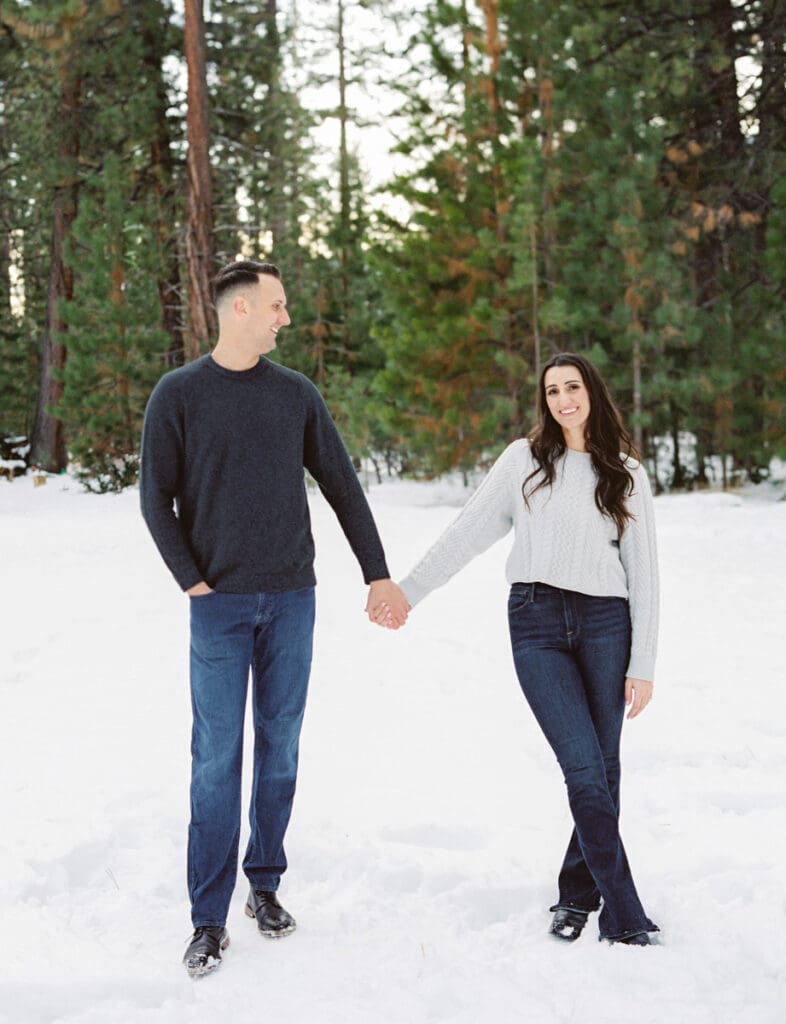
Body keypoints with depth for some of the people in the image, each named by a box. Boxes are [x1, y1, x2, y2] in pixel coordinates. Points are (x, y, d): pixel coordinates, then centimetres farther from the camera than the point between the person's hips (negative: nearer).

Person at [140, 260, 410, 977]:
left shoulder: (296, 393, 8)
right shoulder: (179, 394, 0)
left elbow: (343, 488, 11)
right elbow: (157, 499, 0)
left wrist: (378, 575, 9)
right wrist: (193, 581, -8)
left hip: (292, 597, 3)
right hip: (220, 602, -3)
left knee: (280, 747, 8)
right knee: (218, 756, -3)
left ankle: (266, 882, 22)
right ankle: (210, 918, 4)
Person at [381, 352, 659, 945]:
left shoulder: (626, 474, 9)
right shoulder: (524, 459, 8)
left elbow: (643, 572, 7)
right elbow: (468, 533, 9)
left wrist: (643, 665, 1)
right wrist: (408, 591, 5)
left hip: (606, 623, 1)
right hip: (537, 624, -1)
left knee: (603, 768, 3)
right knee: (584, 768, -9)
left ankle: (577, 896, 20)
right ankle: (624, 915, -5)